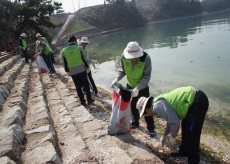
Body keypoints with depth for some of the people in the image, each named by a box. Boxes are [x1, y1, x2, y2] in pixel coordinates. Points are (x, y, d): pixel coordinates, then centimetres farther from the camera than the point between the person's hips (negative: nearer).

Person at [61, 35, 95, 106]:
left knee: (78, 87, 12)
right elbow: (84, 58, -3)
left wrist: (67, 71, 19)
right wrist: (87, 66, 9)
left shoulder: (64, 51, 2)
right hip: (82, 69, -1)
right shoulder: (79, 47, -5)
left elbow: (64, 62, 8)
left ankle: (82, 101, 20)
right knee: (86, 85, 12)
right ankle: (89, 100, 18)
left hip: (72, 72, 2)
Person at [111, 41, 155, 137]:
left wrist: (138, 88, -37)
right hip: (130, 85, 4)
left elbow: (147, 76, -26)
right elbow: (123, 70, -5)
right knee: (132, 105, 18)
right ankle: (135, 123, 41)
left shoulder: (146, 58, -32)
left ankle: (151, 128, 23)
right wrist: (117, 78, -23)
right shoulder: (124, 57, -22)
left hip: (143, 87, -3)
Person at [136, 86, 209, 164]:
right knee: (185, 126, 23)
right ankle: (184, 151, 41)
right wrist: (164, 136, 42)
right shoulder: (160, 102, 16)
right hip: (194, 99, 11)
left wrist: (172, 137, -1)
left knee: (191, 134, 1)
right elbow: (171, 119, 30)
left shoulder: (157, 106, -15)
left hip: (198, 101, -11)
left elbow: (175, 121, -20)